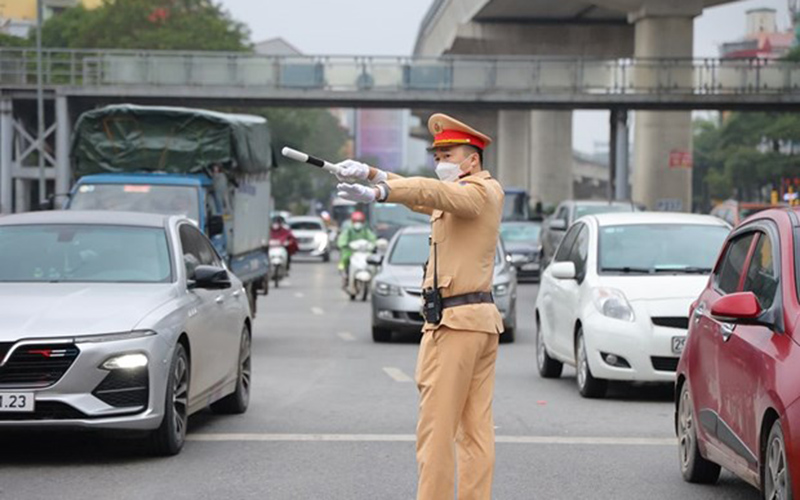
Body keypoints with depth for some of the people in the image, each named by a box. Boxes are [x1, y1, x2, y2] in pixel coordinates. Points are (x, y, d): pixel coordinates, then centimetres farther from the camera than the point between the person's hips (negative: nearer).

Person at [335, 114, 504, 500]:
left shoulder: (478, 193, -10)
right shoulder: (486, 193, 19)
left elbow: (432, 193, -29)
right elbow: (426, 197, 19)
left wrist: (377, 193, -42)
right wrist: (372, 173, 6)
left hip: (454, 322, -10)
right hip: (482, 321, 10)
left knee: (436, 428, -7)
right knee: (477, 428, 7)